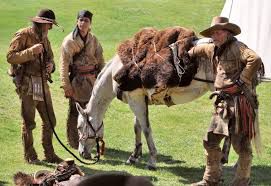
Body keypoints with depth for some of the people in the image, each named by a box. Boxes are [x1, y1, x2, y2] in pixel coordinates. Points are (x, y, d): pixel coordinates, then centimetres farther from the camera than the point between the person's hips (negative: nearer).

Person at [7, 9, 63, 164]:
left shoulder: (45, 39, 14)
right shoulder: (23, 35, -8)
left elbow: (50, 57, 23)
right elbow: (10, 57, -15)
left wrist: (50, 65, -1)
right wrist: (31, 51, -24)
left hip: (42, 83, 7)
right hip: (27, 84, -7)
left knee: (50, 120, 7)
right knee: (29, 122, -1)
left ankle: (49, 154, 18)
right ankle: (30, 155, 10)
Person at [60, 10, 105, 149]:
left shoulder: (93, 40, 7)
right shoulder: (69, 41, -9)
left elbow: (100, 61, 13)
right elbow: (64, 65, -10)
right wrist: (66, 86, -14)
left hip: (93, 79, 5)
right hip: (77, 81, -5)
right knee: (75, 112, 0)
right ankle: (74, 142, 12)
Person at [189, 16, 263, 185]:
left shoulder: (237, 47, -12)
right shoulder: (213, 49, 15)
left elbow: (255, 60, -27)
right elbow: (199, 49, 37)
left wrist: (240, 82, -23)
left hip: (240, 101, -9)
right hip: (223, 103, 9)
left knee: (241, 145, -1)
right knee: (211, 141, 10)